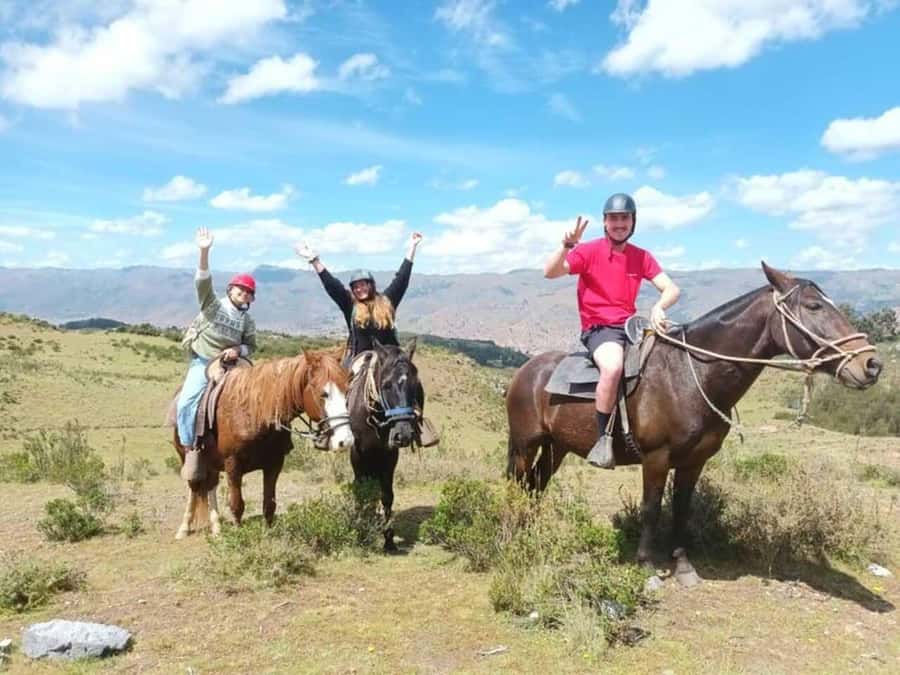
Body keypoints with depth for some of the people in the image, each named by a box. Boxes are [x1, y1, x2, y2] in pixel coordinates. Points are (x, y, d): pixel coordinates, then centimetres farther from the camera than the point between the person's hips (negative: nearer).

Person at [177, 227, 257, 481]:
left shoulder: (248, 320, 9)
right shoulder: (213, 304, 0)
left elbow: (251, 346, 15)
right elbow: (203, 282, -16)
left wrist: (238, 350, -10)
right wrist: (204, 252, -30)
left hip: (232, 365, 3)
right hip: (203, 363, -3)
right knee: (186, 403, -23)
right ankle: (190, 451, -13)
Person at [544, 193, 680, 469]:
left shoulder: (642, 257, 10)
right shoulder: (589, 251, -3)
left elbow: (672, 289, 4)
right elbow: (550, 272, -15)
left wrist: (658, 307, -18)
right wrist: (567, 245, -30)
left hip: (631, 327, 6)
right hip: (598, 329, -5)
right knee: (613, 367, -37)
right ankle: (604, 438, -23)